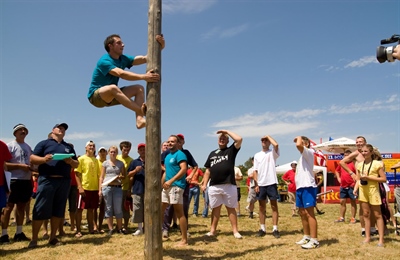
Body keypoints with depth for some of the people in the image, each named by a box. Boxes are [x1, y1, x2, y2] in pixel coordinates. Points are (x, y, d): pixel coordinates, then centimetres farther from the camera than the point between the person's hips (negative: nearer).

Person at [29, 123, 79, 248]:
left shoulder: (69, 147, 20)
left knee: (58, 210, 6)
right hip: (47, 180, -4)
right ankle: (34, 239, 6)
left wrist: (70, 161, -6)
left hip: (64, 181, 4)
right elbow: (32, 158, 1)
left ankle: (53, 237, 16)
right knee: (40, 209, -4)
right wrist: (44, 159, -19)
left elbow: (77, 164, 17)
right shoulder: (44, 143, 9)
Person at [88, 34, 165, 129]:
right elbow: (121, 74, -35)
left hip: (110, 97, 8)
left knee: (139, 88, -9)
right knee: (113, 88, -40)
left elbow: (144, 59, -4)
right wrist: (143, 77, -43)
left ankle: (139, 119, -30)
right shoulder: (104, 61, -18)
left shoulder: (123, 59, 5)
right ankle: (142, 111, -41)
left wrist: (160, 46, -17)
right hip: (95, 96, -8)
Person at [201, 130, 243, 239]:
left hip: (229, 185, -3)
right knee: (215, 208, 11)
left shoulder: (231, 150, 7)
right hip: (214, 186, 3)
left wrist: (227, 131, 0)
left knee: (231, 208, 4)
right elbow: (208, 170, 16)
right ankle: (213, 230, 18)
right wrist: (204, 184, 8)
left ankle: (235, 231, 9)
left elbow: (239, 139, -11)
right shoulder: (212, 153, 17)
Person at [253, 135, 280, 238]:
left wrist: (268, 136, -6)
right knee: (262, 207, 8)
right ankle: (262, 228, 15)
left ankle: (275, 229, 6)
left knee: (274, 206, 1)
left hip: (271, 183, -3)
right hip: (261, 184, 3)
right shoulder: (257, 155, 12)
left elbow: (276, 144, -23)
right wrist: (256, 184, 0)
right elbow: (255, 171, 9)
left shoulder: (273, 153, 2)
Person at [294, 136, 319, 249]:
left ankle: (314, 240, -4)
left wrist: (298, 138, -8)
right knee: (302, 213, 14)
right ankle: (306, 237, 25)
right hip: (300, 187, 10)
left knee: (309, 213, -8)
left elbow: (298, 145, -28)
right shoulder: (303, 155, 21)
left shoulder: (309, 152, -6)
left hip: (308, 187, -10)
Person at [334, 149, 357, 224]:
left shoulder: (353, 163, -11)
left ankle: (353, 218, 12)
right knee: (342, 202, 11)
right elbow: (337, 171, 25)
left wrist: (356, 180, -17)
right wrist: (338, 178, 13)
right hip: (343, 186, 6)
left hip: (351, 186, -6)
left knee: (353, 202, 5)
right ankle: (342, 217, 19)